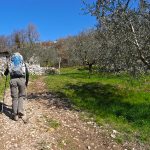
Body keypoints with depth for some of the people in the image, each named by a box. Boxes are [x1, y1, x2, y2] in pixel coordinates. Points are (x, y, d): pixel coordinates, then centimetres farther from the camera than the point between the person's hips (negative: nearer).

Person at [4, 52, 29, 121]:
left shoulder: (10, 63, 22)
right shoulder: (23, 63, 20)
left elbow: (5, 73, 28)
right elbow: (27, 73, 13)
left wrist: (6, 72, 52)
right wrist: (27, 82, 24)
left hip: (13, 80, 1)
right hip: (21, 79, -1)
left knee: (14, 97, 8)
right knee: (21, 96, 12)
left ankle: (15, 115, 6)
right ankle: (21, 112, -1)